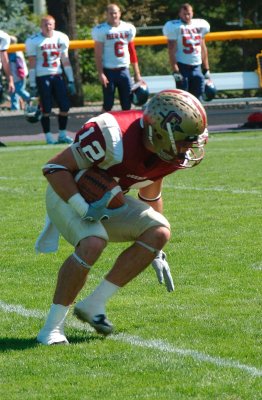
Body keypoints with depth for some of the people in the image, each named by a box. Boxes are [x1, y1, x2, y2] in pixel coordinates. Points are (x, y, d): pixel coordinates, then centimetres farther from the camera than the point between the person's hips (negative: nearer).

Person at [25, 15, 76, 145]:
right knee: (46, 109, -3)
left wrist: (71, 81, 7)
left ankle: (62, 135, 13)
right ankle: (48, 137, 6)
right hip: (42, 77, -4)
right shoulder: (33, 41, -6)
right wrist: (32, 85, -7)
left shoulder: (61, 38, 6)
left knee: (65, 106, 0)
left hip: (58, 75, 4)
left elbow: (65, 60, 10)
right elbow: (32, 64, -5)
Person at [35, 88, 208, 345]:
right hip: (69, 194, -7)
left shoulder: (169, 155, -11)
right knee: (92, 245, -33)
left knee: (158, 232, -14)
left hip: (108, 201, 7)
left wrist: (156, 252, 12)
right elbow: (53, 168, -25)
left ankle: (94, 305, -6)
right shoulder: (114, 137, -35)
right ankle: (52, 327, -20)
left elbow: (150, 193, 10)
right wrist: (84, 209, -34)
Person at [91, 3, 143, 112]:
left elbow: (132, 52, 11)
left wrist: (137, 73, 10)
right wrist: (101, 73, -14)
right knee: (108, 104, 0)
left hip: (124, 70, 4)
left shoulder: (128, 28, 6)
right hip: (109, 71, -4)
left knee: (127, 103, 5)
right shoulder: (101, 30, -6)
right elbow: (98, 54, -7)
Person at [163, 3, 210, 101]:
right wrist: (175, 70, -16)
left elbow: (203, 49, 17)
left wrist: (206, 69, 16)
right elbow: (171, 51, -9)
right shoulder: (175, 27, -6)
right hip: (182, 66, -5)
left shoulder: (200, 26, 10)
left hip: (197, 66, 5)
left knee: (197, 97, 5)